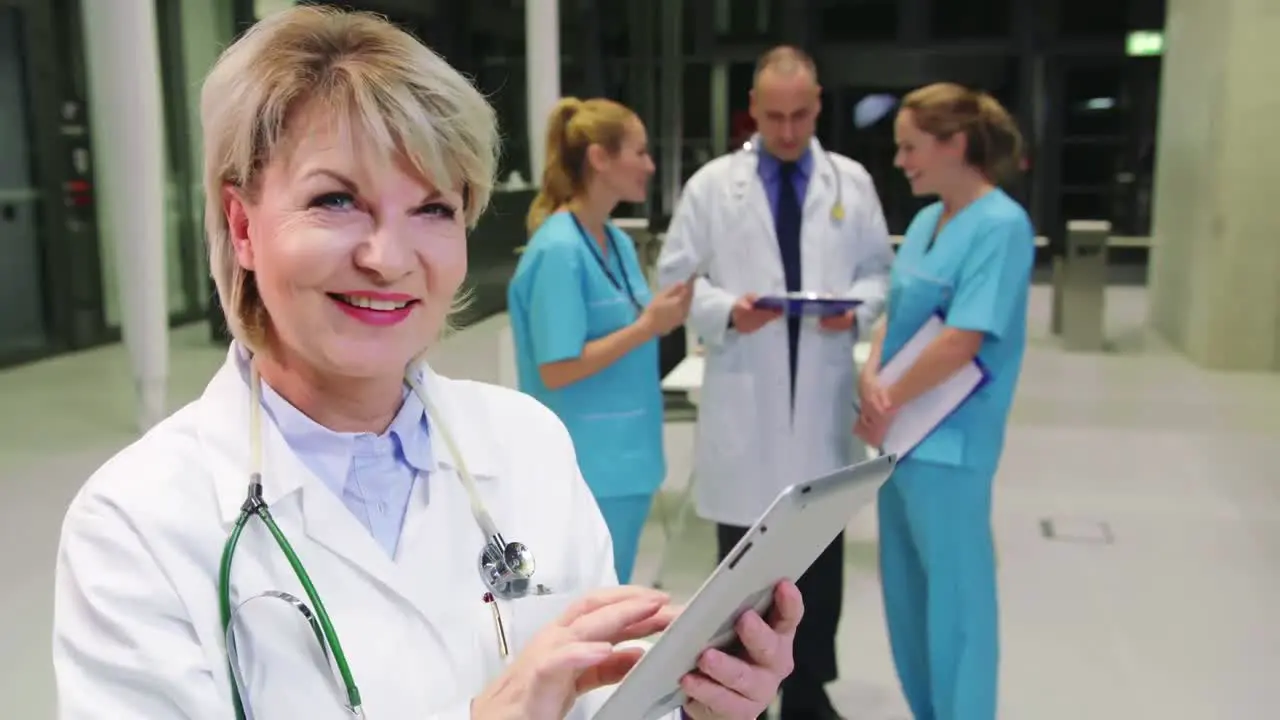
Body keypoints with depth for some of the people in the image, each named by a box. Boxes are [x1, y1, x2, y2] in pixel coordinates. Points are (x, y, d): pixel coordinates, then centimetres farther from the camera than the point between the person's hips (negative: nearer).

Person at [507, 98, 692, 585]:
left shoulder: (620, 242, 8)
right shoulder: (558, 250, -17)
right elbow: (556, 369, -20)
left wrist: (664, 318, -3)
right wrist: (648, 326, -18)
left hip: (625, 458, 8)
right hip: (586, 468, -8)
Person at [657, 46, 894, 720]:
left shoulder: (852, 182, 7)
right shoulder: (711, 185, 1)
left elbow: (878, 271, 11)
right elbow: (676, 278, 1)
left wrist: (857, 307, -11)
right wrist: (727, 310, -17)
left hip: (823, 394, 2)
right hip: (744, 396, -2)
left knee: (821, 554, 12)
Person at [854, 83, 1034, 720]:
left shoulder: (1001, 225, -16)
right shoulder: (926, 220, 9)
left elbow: (961, 341, -21)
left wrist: (888, 407, -12)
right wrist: (870, 377, -7)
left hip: (948, 440, -8)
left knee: (954, 594, 6)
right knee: (907, 590, 18)